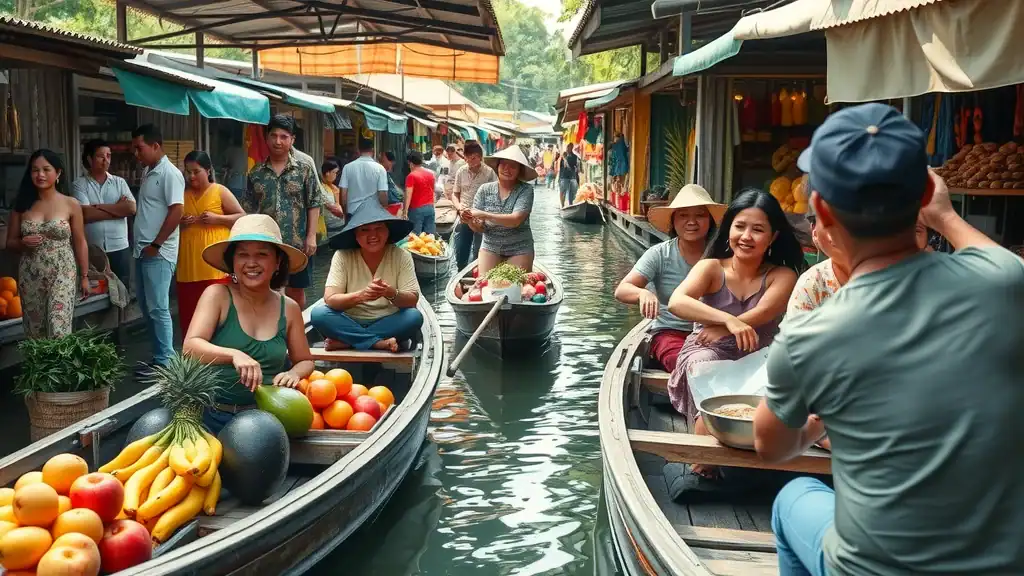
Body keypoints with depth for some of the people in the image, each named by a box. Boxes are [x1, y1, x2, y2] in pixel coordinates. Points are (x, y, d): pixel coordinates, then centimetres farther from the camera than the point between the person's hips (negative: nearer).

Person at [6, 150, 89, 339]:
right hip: (31, 277, 3)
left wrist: (84, 276, 2)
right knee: (34, 330, 9)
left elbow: (80, 243, 2)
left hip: (62, 275, -3)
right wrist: (23, 243, -12)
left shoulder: (71, 204, -2)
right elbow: (10, 242, 11)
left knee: (59, 330, -11)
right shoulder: (22, 204, 4)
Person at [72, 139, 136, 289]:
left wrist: (98, 206, -10)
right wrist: (118, 208, -8)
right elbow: (86, 214, -14)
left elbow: (131, 208, -9)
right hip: (92, 250, -2)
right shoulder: (79, 184, -1)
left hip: (119, 248, 2)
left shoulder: (119, 182, 7)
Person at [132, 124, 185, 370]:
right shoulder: (148, 172, 16)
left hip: (158, 253, -9)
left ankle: (165, 362, 2)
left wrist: (155, 245, -17)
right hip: (143, 251, 9)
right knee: (146, 306, 13)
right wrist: (142, 246, 15)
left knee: (157, 308, -5)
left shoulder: (169, 173, -12)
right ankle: (159, 355, 21)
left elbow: (177, 211, -19)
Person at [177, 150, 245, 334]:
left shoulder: (220, 191, 1)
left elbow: (242, 217, 1)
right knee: (189, 311, 4)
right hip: (188, 264, 4)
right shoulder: (182, 194, 12)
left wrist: (217, 218, -12)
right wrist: (179, 222, 1)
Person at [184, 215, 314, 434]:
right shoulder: (217, 295, -3)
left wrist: (294, 373, -7)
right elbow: (190, 347, -15)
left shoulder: (289, 308, 5)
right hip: (216, 418, -2)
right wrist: (234, 355, -32)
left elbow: (305, 361, 16)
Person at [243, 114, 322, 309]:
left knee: (296, 290, 10)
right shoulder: (256, 173, 6)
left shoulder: (305, 170, 1)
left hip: (297, 243, -1)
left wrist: (311, 236, -8)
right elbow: (249, 210, 8)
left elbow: (314, 205, -1)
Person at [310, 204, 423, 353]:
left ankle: (344, 342, -24)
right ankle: (380, 343, -26)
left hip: (387, 324, 0)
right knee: (318, 313, -25)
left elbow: (412, 300, -12)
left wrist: (391, 293, -34)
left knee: (414, 317, -28)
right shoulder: (343, 256, -8)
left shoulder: (401, 256, -6)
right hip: (350, 322, 0)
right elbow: (330, 299, -16)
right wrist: (361, 295, -35)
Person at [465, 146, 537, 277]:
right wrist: (470, 221, -24)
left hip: (519, 250, -2)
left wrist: (484, 215, -26)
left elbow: (516, 220, -23)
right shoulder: (485, 190, -3)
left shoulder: (525, 190, -10)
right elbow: (479, 228, -2)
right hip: (490, 248, 2)